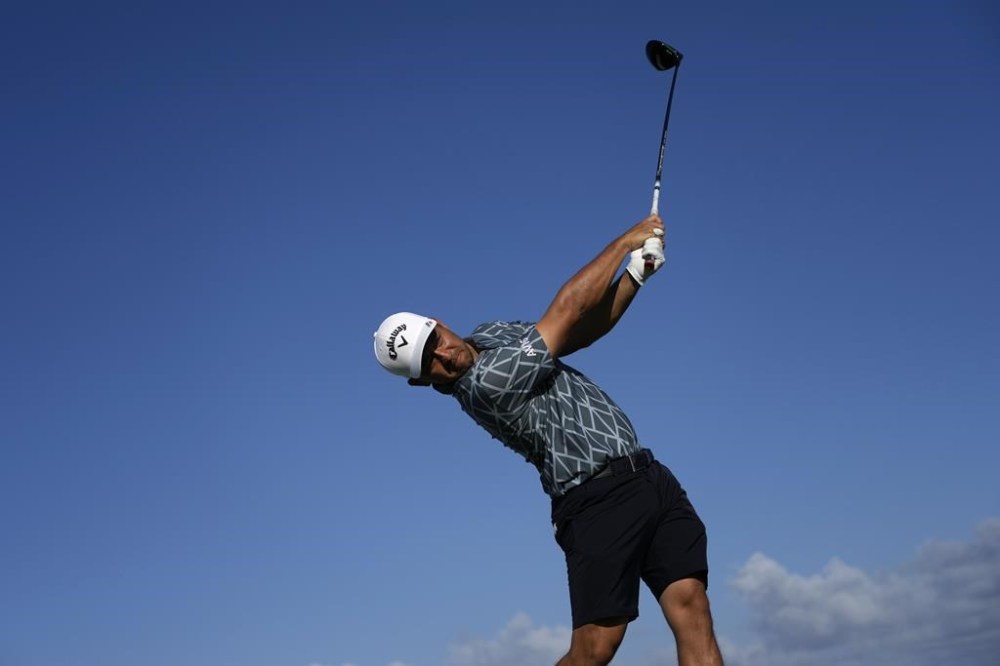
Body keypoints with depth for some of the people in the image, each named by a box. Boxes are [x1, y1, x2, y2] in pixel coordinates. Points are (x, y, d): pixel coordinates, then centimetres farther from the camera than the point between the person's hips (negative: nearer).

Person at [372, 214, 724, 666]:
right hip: (598, 498, -8)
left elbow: (581, 331, 20)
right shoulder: (483, 383, -15)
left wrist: (636, 274, 5)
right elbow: (566, 310, -10)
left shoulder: (492, 333, 14)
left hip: (648, 474, 8)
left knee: (691, 606, -6)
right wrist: (626, 241, 1)